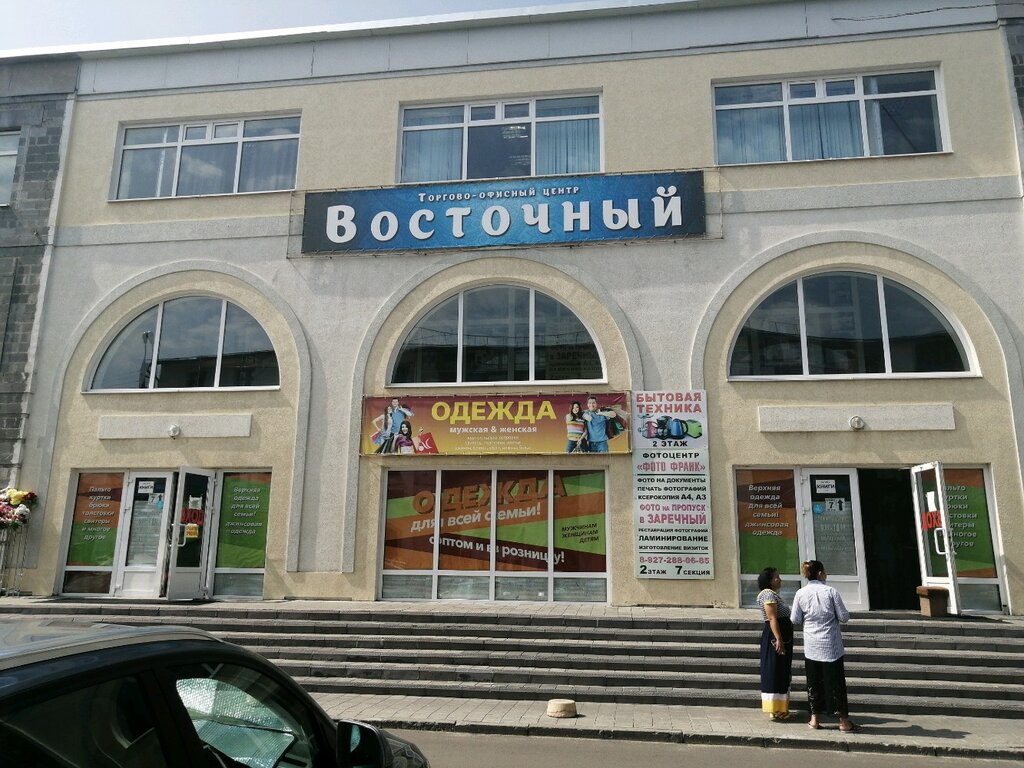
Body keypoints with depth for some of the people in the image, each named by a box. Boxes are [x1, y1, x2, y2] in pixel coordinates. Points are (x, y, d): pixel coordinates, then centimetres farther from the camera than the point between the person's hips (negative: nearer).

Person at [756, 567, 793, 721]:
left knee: (781, 673, 15)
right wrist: (778, 639, -27)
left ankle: (780, 708, 23)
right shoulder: (768, 594, -15)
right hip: (775, 637, -11)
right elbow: (772, 618, -23)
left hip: (782, 637, 11)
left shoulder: (774, 594, 17)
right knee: (775, 673, -5)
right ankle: (775, 710, 0)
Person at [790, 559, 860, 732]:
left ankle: (815, 719, 16)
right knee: (836, 682, 7)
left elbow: (795, 619, 1)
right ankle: (844, 721, 14)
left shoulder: (800, 594, -4)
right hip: (831, 645, -2)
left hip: (811, 646, 2)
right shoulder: (831, 591, -10)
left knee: (814, 681, 11)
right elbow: (844, 617, -7)